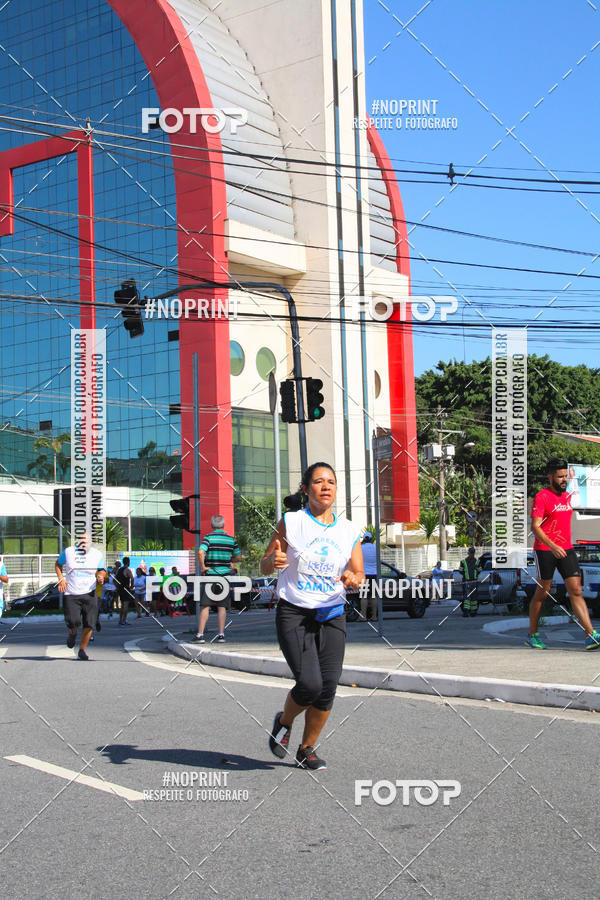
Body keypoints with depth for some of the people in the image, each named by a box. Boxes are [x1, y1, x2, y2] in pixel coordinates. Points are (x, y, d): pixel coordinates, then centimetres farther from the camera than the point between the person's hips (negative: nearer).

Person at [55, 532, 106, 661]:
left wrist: (101, 576, -10)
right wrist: (61, 579, 1)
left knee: (89, 624, -4)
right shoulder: (68, 552, 2)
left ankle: (82, 650, 16)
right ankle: (72, 634, 24)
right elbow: (58, 564, 17)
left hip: (89, 593, 1)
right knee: (73, 622, -15)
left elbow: (102, 570, 15)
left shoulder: (97, 554, 4)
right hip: (71, 594, -1)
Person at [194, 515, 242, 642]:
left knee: (205, 606, 1)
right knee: (222, 606, 8)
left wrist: (202, 567, -11)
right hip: (225, 575, 2)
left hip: (210, 574, -2)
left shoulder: (208, 537, -5)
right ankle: (221, 634, 8)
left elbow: (201, 552, -22)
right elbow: (238, 557, 11)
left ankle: (200, 634, -2)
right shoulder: (231, 539, 5)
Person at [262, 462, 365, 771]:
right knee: (309, 684, -16)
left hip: (331, 616, 3)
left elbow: (359, 573, 9)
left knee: (328, 686, -4)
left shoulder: (349, 531, 7)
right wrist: (273, 561, -22)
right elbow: (264, 567, 2)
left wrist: (353, 579, -15)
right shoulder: (291, 522, -2)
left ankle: (307, 749, 18)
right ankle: (284, 722, 18)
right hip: (294, 614, -3)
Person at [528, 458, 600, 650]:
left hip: (566, 549, 6)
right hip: (545, 550, -6)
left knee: (576, 591, -4)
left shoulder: (567, 496, 14)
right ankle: (532, 635, 17)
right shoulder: (542, 496, -9)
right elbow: (535, 526, -17)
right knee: (542, 593, 4)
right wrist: (552, 546, -28)